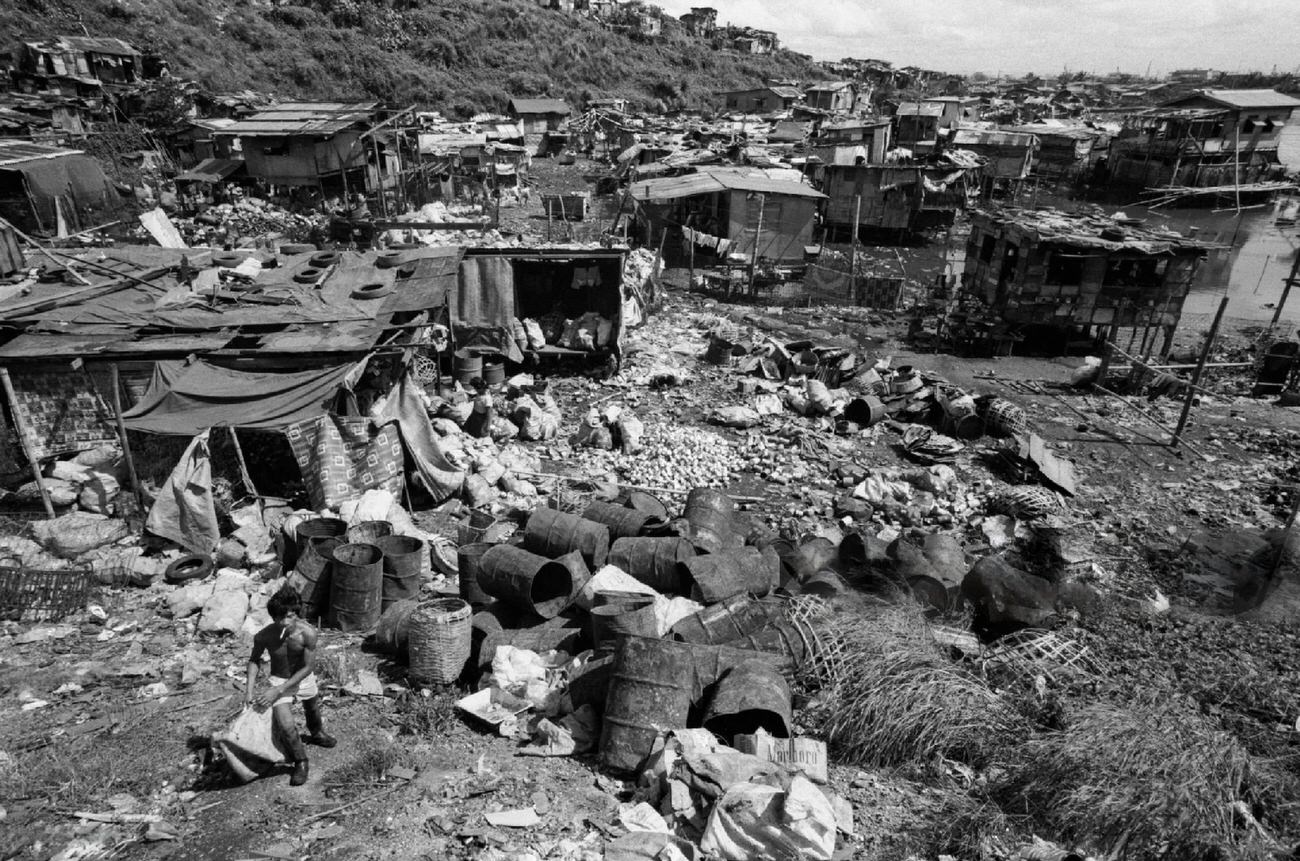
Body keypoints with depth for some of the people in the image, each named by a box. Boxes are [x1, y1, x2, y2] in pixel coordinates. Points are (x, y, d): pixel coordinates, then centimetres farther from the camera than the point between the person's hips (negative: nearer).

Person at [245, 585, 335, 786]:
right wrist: (249, 689, -12)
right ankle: (300, 762, 10)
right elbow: (254, 660, -5)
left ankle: (317, 734, 62)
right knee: (286, 725, -17)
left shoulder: (307, 633, -32)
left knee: (313, 708, 27)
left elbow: (308, 668, -22)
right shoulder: (264, 636, -28)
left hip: (304, 678, 1)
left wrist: (278, 691, -24)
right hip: (279, 679, -1)